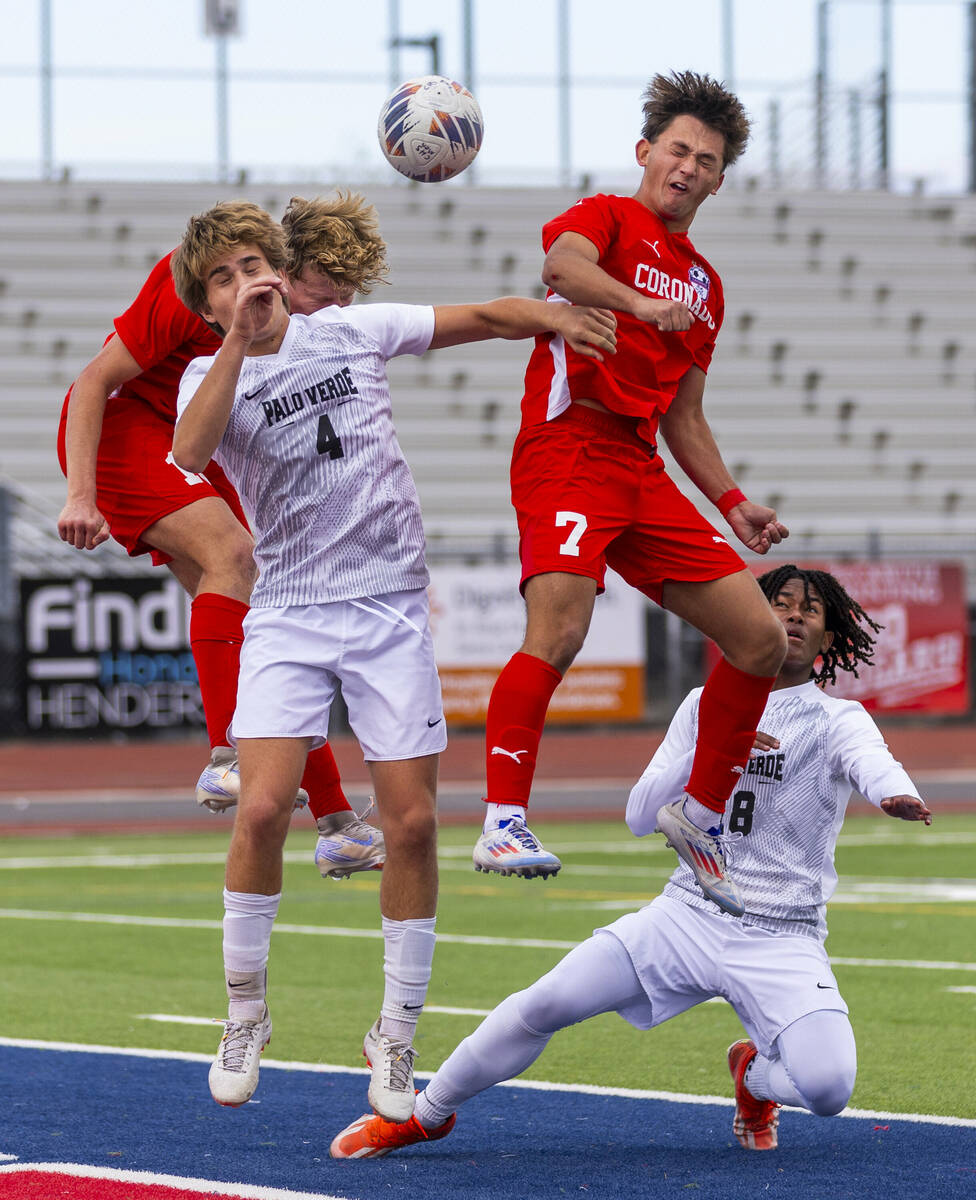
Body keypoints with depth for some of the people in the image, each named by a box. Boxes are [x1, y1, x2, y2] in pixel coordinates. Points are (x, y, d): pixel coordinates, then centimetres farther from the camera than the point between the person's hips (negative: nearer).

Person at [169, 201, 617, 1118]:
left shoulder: (353, 332, 4)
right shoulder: (212, 374, -1)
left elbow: (481, 316, 14)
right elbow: (191, 451, -24)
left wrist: (551, 315, -3)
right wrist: (240, 339, -28)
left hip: (389, 604, 1)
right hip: (287, 612, -1)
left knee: (411, 819, -3)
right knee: (262, 808, -17)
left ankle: (396, 1036, 11)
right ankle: (244, 1011, 4)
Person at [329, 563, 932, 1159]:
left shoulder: (839, 720, -1)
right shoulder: (705, 706, 10)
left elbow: (872, 762, -26)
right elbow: (642, 815, 3)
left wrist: (897, 795, -50)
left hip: (783, 942, -2)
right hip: (690, 915, 2)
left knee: (827, 1086, -25)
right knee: (544, 1003, -13)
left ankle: (756, 1070, 11)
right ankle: (425, 1115, 10)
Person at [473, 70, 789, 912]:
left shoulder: (705, 286, 24)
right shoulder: (608, 218, 4)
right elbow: (561, 264, -21)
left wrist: (732, 504, 17)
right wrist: (640, 303, -36)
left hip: (643, 469, 7)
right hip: (568, 448, -7)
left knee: (761, 639, 2)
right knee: (559, 630, -27)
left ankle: (701, 816, 15)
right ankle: (503, 824, -24)